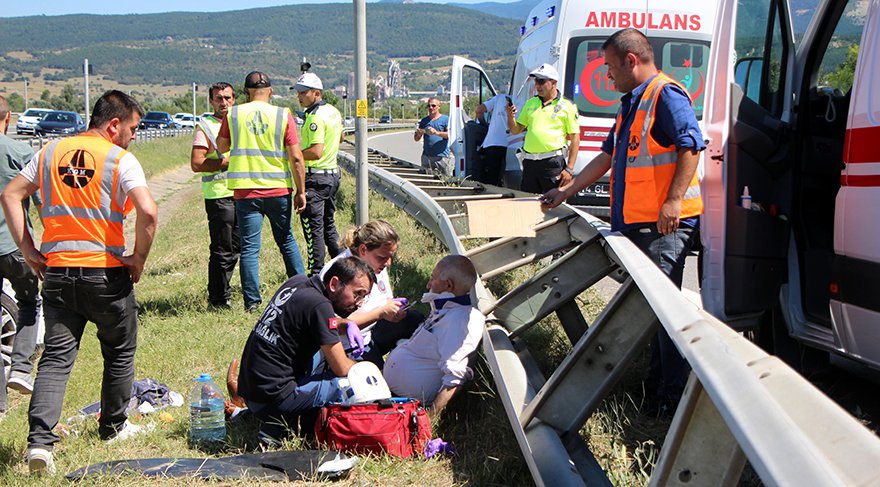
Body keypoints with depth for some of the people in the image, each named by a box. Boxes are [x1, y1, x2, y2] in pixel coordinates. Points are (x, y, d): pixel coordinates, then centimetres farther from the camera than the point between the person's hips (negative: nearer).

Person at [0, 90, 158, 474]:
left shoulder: (51, 152, 9)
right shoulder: (121, 159, -8)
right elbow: (147, 211, -22)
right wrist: (138, 258, -8)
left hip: (56, 270, 4)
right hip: (106, 272, -4)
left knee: (56, 357, 6)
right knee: (119, 353, 17)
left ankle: (39, 440, -8)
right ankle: (113, 426, 31)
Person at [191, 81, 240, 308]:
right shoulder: (204, 126, -4)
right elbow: (196, 164, -13)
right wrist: (228, 162, -15)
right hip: (219, 196, -7)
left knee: (235, 248, 12)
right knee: (222, 251, -4)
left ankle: (221, 292, 25)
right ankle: (218, 298, 5)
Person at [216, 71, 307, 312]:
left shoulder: (233, 114, -1)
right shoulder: (283, 115, -3)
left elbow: (222, 147, 11)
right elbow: (296, 158, -6)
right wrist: (301, 191, 1)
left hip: (245, 191, -1)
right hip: (278, 190, 1)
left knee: (249, 247, 3)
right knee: (286, 240, 18)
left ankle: (252, 301, 2)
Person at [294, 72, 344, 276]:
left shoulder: (315, 117, -19)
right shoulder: (333, 111, 10)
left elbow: (316, 152, -26)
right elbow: (340, 138, 27)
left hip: (316, 178, -10)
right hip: (333, 173, 10)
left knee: (313, 229, -4)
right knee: (328, 225, 19)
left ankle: (316, 275, -2)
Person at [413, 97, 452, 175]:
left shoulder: (445, 119, 4)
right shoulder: (424, 121, 15)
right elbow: (416, 139, 16)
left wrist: (437, 133, -26)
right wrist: (418, 133, -9)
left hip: (442, 156, -4)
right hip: (427, 157, 4)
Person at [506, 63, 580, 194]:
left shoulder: (566, 106, 0)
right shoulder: (530, 103, 16)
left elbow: (575, 138, -2)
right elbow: (515, 130, 19)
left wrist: (569, 169, -9)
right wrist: (510, 116, -3)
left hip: (553, 162, -5)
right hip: (529, 162, 5)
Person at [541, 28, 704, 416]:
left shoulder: (667, 96, -9)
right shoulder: (631, 104, 22)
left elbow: (692, 146, -18)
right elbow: (608, 157, 29)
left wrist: (674, 200, -25)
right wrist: (567, 192, 30)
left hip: (664, 224, -10)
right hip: (635, 223, 10)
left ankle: (672, 396, -2)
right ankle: (655, 384, 23)